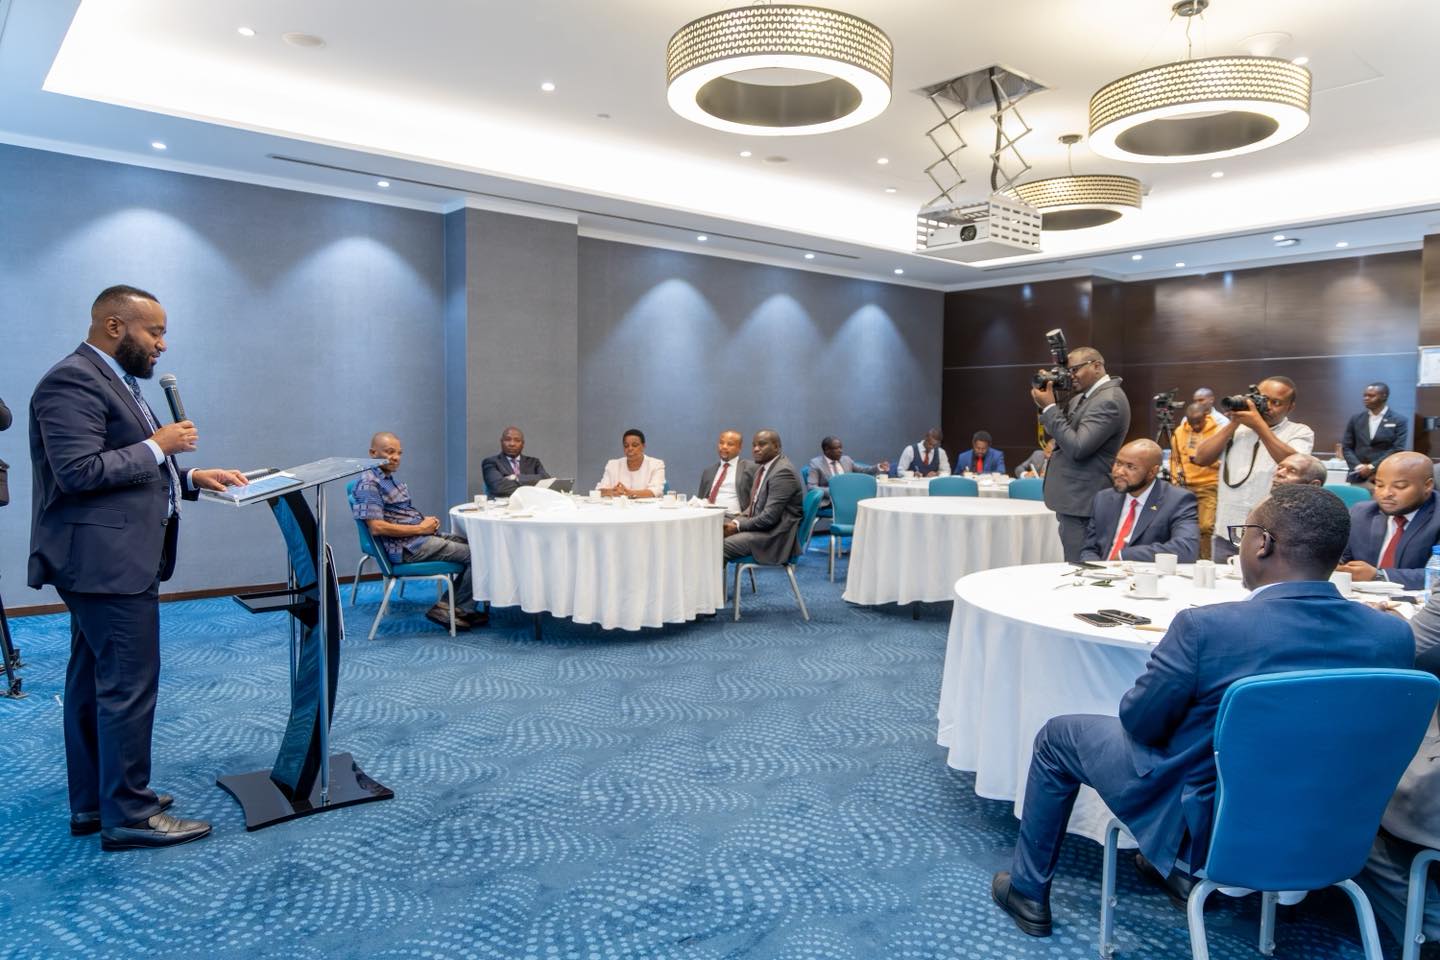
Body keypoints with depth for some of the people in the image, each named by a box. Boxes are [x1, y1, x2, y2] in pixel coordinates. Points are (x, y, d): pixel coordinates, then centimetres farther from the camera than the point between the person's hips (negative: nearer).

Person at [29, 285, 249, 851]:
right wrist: (157, 445, -17)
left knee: (93, 682, 15)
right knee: (129, 684, -5)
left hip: (109, 558, 11)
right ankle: (128, 815, 4)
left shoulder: (113, 381, 18)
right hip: (106, 560, -11)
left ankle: (93, 803, 25)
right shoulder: (72, 381, -15)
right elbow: (79, 471, -24)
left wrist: (192, 479, 10)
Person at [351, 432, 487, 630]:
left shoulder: (389, 478, 17)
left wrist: (427, 521, 3)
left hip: (421, 536, 10)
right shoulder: (368, 483, -13)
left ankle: (448, 604, 4)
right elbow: (377, 527, -22)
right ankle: (460, 609, 3)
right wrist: (420, 528, -16)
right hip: (407, 547, -10)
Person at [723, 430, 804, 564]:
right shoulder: (762, 466, 12)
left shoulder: (783, 471, -18)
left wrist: (738, 526, -15)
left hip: (775, 536, -10)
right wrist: (735, 522, 0)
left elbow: (769, 517, -23)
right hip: (759, 526, 10)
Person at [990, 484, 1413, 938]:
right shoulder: (1394, 635, -13)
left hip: (1206, 825, -5)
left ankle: (1028, 889, 29)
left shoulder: (1206, 626, -29)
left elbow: (1138, 721, -15)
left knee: (1059, 734, 16)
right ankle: (1179, 867, 43)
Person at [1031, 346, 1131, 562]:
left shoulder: (1109, 400, -16)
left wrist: (1049, 407, -17)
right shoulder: (1083, 396, 13)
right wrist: (1049, 404, 4)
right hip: (1075, 497, 10)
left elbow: (1076, 447, -23)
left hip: (1082, 501, -10)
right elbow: (1057, 432, 20)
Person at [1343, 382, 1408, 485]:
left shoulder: (1399, 420, 3)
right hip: (1358, 477, 3)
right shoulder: (1356, 419, 12)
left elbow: (1397, 449, -6)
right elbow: (1346, 447, 9)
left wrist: (1372, 467, -14)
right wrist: (1359, 467, -8)